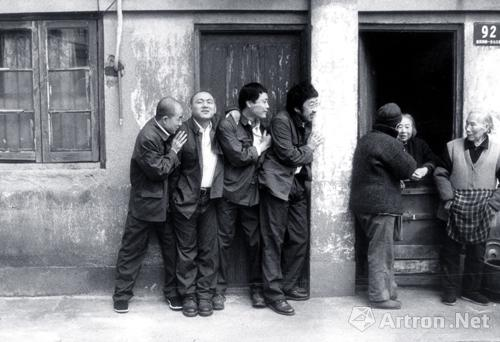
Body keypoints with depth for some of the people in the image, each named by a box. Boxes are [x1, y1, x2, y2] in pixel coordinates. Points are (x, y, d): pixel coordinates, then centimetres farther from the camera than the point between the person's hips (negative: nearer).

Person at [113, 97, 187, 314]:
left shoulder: (168, 132, 1)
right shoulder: (148, 137, -22)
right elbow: (158, 171, -20)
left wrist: (174, 151, -5)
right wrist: (173, 152, -15)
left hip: (165, 201, 7)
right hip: (145, 203, -7)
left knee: (171, 247, 10)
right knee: (132, 250, 5)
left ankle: (172, 292, 23)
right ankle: (122, 295, 18)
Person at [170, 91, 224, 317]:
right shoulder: (182, 131, -7)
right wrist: (175, 194, -5)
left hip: (211, 198, 3)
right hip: (187, 199, -3)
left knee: (209, 249, 8)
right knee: (187, 250, 7)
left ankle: (205, 294, 21)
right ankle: (188, 295, 19)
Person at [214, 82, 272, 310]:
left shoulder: (262, 127, 10)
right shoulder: (228, 125, -7)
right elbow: (237, 156, -16)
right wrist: (260, 147, -7)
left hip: (253, 193, 4)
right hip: (230, 192, -4)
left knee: (255, 241, 7)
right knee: (224, 240, 3)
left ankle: (256, 288, 20)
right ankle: (220, 289, 15)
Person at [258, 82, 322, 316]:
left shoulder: (306, 123, 13)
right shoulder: (281, 121, -13)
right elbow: (289, 155, -17)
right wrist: (309, 149, -3)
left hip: (297, 184, 8)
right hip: (277, 183, -8)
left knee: (300, 239, 9)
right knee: (273, 240, -3)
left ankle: (289, 286, 23)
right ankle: (274, 294, 3)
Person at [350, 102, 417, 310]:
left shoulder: (365, 139, 14)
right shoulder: (388, 143, -16)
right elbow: (407, 169, -10)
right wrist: (406, 156, 9)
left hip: (363, 204, 9)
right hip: (380, 205, -9)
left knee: (381, 250, 17)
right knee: (381, 252, -1)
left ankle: (388, 291, 25)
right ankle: (379, 297, 6)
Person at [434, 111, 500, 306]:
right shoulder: (453, 147, 2)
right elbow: (441, 173, 5)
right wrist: (448, 198, -6)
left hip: (481, 213, 0)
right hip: (456, 209, 0)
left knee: (477, 252, 9)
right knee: (451, 250, 5)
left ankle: (471, 290, 24)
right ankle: (450, 290, 18)